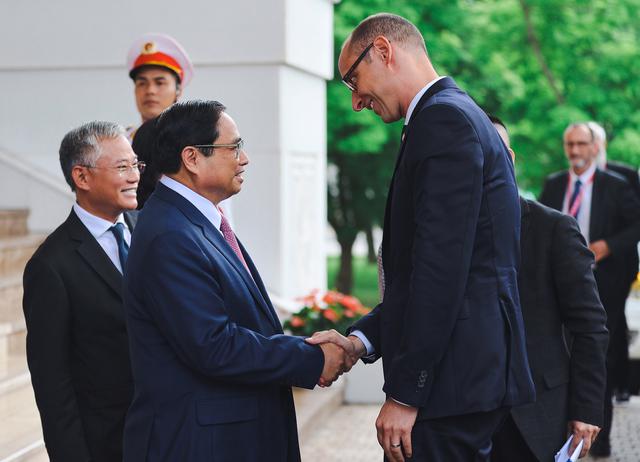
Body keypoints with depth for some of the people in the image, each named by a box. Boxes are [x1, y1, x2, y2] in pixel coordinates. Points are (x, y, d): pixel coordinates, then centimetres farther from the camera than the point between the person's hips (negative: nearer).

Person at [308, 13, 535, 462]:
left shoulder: (442, 118, -13)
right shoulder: (463, 115, 18)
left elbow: (441, 267, -20)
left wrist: (404, 395, -18)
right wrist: (361, 340, 8)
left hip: (452, 381, -10)